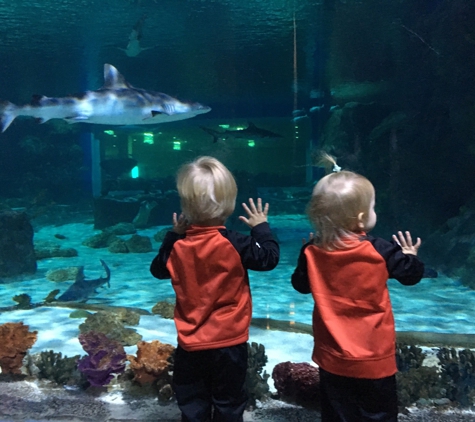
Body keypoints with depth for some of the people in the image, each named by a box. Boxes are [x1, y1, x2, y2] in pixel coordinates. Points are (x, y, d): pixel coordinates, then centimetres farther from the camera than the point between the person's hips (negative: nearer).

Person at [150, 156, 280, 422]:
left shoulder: (178, 246, -7)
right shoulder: (235, 244, -18)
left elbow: (158, 269, 10)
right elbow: (269, 258, -10)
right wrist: (261, 227, 2)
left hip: (190, 345, 3)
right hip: (229, 343, -2)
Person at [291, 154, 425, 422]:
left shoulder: (312, 252, -11)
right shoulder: (380, 251, -17)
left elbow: (301, 285, 4)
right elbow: (411, 274, -3)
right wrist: (411, 256, 17)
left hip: (332, 355, 3)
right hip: (373, 357, -2)